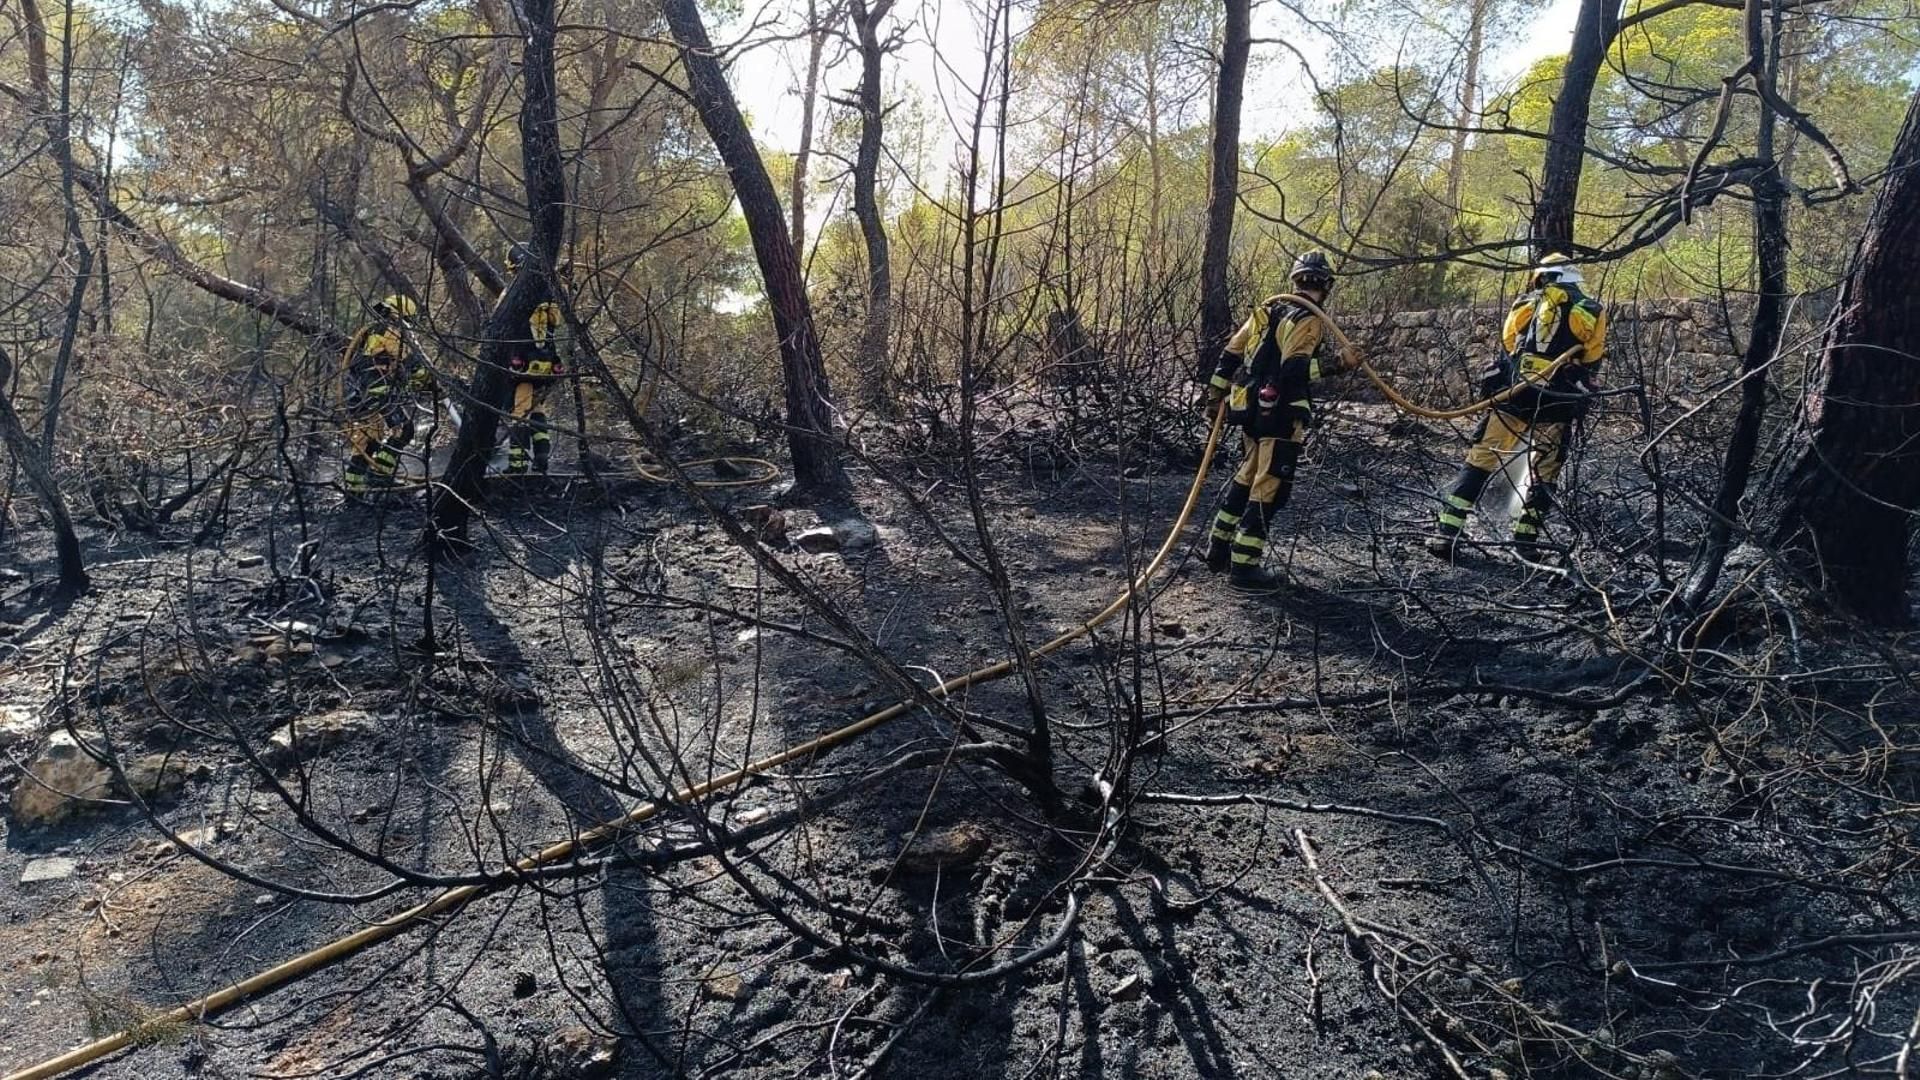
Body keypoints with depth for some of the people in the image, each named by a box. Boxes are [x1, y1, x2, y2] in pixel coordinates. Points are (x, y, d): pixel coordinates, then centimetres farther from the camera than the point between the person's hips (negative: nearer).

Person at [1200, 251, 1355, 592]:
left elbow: (1231, 352, 15)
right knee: (1269, 489, -3)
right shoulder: (1308, 320, -13)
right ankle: (1243, 567, -3)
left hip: (1250, 410, 9)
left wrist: (1216, 391, 22)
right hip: (1279, 416, -9)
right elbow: (1293, 368, -26)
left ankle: (1218, 548, 29)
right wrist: (1333, 367, -24)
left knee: (1246, 477, 22)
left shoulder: (1269, 308, 11)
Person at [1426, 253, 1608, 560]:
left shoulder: (1530, 303, 9)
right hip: (1557, 407, 1)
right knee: (1544, 474, 14)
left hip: (1514, 396, 0)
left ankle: (1445, 534, -3)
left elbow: (1508, 343, 12)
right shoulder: (1595, 313, 11)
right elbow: (1591, 365, 9)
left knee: (1480, 461, 4)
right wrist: (1578, 398, 19)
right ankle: (1525, 540, 12)